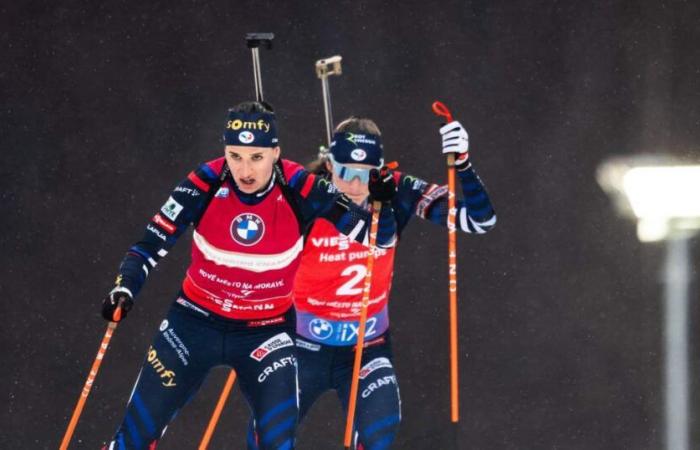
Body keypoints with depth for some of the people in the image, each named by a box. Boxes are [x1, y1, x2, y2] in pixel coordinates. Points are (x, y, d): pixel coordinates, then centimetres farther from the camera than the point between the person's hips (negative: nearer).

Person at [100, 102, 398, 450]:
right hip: (196, 321, 1)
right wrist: (124, 289, -28)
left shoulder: (298, 190, -19)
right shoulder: (206, 184, -19)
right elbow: (151, 244, -11)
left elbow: (379, 237, -13)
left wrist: (383, 203, -34)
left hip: (267, 332, -1)